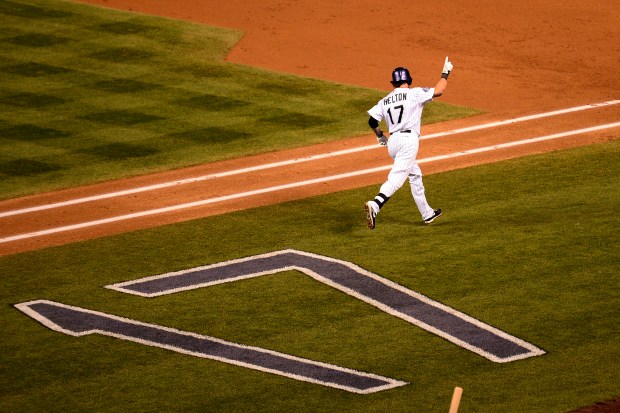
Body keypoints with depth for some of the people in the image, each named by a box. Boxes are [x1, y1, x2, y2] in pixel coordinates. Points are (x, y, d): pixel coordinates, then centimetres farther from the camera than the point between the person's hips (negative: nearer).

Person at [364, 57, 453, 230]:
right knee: (396, 178, -17)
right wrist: (445, 73, 8)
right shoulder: (414, 93, -1)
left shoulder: (385, 101, 13)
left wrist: (380, 136, 25)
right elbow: (438, 91, -8)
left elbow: (372, 120, 8)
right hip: (408, 140, -7)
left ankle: (427, 213, 29)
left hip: (392, 142, 7)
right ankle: (374, 205, -38)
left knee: (415, 175, 23)